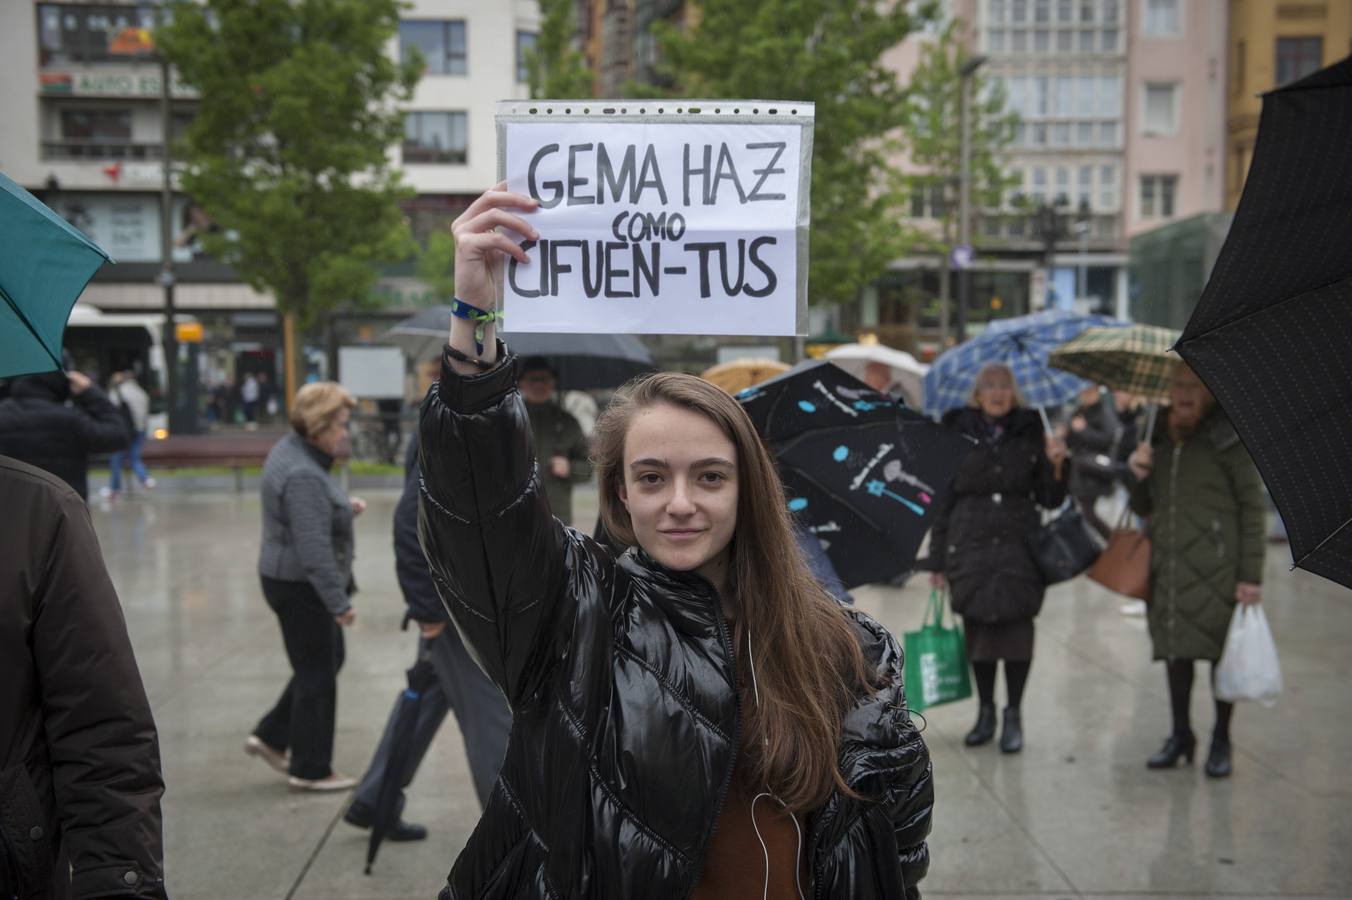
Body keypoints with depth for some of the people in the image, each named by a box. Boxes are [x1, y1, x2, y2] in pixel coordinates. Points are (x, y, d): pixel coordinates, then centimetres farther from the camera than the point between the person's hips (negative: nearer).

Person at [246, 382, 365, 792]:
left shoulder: (293, 450, 5)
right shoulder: (303, 475, -26)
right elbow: (314, 550, -28)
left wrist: (344, 507, 6)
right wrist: (339, 603, -24)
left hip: (289, 578, 10)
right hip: (302, 586, -10)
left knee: (327, 660, 21)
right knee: (317, 674, 3)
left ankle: (271, 738, 28)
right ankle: (310, 770, 17)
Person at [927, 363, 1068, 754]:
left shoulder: (1030, 433, 6)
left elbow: (1050, 500, 7)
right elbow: (943, 499, 4)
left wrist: (1055, 465, -12)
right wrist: (938, 559, 1)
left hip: (1019, 546, 0)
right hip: (971, 546, 0)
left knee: (1017, 629, -1)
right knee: (977, 629, 3)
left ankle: (1013, 716, 11)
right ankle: (985, 712, 18)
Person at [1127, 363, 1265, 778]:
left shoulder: (1229, 439, -5)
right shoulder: (1159, 439, 12)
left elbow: (1252, 507, -7)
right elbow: (1144, 508, 19)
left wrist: (1251, 574, -12)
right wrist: (1139, 476, -3)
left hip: (1216, 568, -5)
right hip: (1169, 566, 5)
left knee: (1221, 650, 4)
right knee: (1174, 648, 10)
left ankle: (1221, 741, 17)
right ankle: (1180, 735, 24)